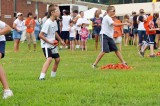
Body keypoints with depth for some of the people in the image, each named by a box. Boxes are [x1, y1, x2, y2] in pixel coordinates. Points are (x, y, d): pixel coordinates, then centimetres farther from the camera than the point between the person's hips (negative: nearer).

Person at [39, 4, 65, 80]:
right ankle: (42, 76, -30)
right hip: (46, 44, -9)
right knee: (49, 58, -26)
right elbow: (40, 35, -23)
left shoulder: (55, 22, 5)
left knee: (57, 59, 14)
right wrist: (49, 42, -22)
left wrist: (61, 40, 25)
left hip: (53, 44, 9)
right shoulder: (48, 23, -22)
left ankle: (53, 75, 31)